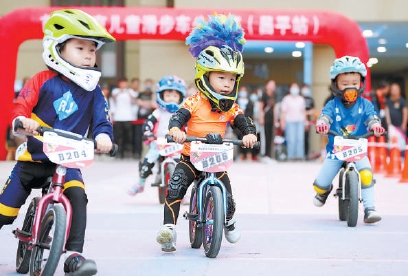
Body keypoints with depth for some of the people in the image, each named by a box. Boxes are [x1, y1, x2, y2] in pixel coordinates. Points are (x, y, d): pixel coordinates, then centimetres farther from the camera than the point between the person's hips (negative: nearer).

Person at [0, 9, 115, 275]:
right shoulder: (44, 81, -7)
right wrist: (23, 120, -35)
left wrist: (103, 135, -28)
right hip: (34, 156, -1)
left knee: (78, 196, -26)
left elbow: (101, 118, -5)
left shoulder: (93, 90, 1)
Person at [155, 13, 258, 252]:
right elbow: (178, 117, -21)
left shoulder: (231, 107, 1)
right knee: (176, 186, -23)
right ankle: (169, 228, -17)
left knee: (226, 197, -3)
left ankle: (230, 221, 32)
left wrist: (250, 134, -31)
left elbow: (245, 122, -7)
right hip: (190, 157, -2)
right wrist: (176, 130, -44)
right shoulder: (194, 102, -9)